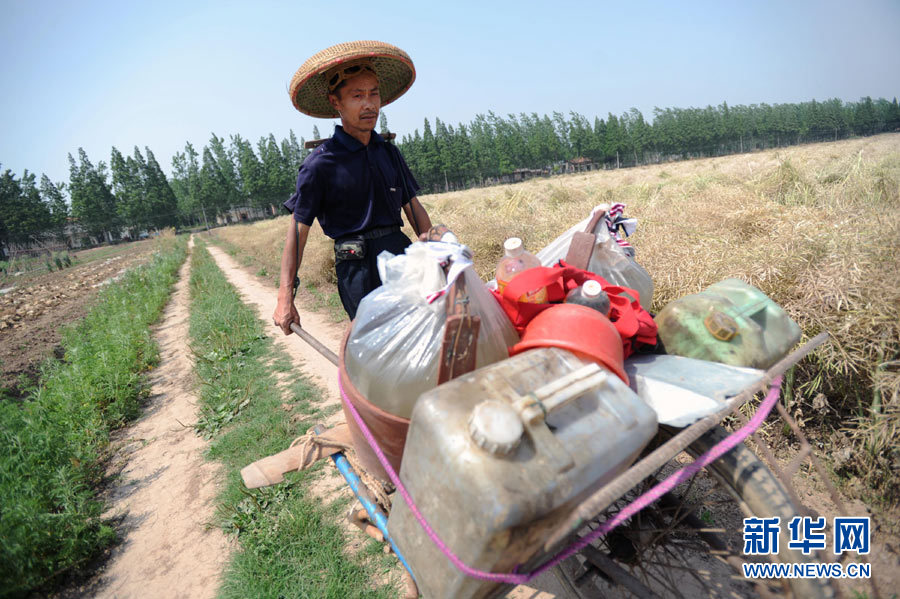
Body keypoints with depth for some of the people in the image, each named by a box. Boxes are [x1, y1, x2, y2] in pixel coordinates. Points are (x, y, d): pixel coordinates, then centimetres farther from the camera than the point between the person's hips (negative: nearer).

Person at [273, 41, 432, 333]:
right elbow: (298, 230, -5)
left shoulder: (389, 152, 12)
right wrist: (285, 298, -9)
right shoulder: (321, 163, -5)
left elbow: (413, 206, 17)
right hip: (358, 268, -5)